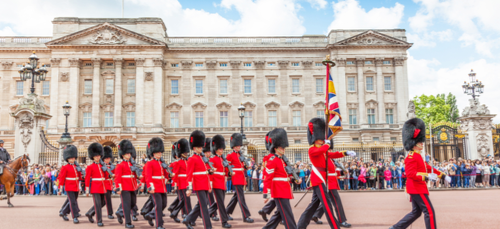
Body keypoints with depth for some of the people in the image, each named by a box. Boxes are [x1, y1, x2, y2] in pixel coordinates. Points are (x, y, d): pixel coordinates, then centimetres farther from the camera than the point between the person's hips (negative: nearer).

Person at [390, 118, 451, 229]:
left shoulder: (418, 156, 18)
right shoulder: (412, 157, -15)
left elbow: (428, 168, 23)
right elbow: (410, 174, -25)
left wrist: (442, 174, 20)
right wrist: (426, 177, -31)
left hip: (417, 188, 11)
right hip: (417, 188, -11)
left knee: (416, 212, 13)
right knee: (429, 211, -6)